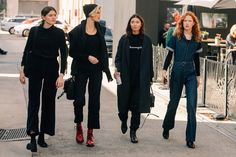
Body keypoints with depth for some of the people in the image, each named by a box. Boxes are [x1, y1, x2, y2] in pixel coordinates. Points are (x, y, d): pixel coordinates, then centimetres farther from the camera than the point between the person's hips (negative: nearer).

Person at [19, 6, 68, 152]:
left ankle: (42, 135, 14)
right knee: (34, 101, -4)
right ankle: (33, 138, -6)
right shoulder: (34, 31, -2)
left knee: (49, 101, 5)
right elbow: (27, 50, 4)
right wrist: (22, 70, 1)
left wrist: (61, 75, -16)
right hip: (35, 68, 0)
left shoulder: (59, 33, -5)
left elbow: (64, 54, -8)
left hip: (52, 69, 0)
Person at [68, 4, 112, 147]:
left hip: (96, 70, 3)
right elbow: (72, 52, -5)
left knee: (94, 101, 2)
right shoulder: (77, 31, -8)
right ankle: (79, 126, 22)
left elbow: (103, 51, 11)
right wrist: (87, 57, -16)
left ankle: (90, 133, 10)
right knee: (79, 99, -5)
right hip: (81, 69, -3)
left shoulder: (101, 29, 4)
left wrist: (106, 69, 7)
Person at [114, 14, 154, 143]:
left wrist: (150, 78, 5)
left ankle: (133, 132, 13)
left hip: (141, 79, 0)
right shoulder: (124, 39, 4)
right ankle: (124, 121, 36)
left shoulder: (146, 40, 4)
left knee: (137, 106, 1)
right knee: (123, 104, 4)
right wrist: (117, 69, -13)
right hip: (125, 78, 0)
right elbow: (118, 57, 4)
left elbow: (149, 60, 6)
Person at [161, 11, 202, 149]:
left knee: (192, 106, -7)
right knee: (173, 102, 11)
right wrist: (165, 69, -13)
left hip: (191, 75, 2)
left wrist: (198, 75, 13)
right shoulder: (176, 37, -2)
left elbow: (196, 59, 12)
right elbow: (169, 55, 0)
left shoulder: (197, 39, 5)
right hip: (177, 73, -1)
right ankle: (166, 128, 35)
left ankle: (190, 139, -3)